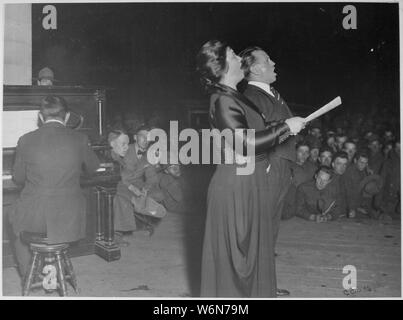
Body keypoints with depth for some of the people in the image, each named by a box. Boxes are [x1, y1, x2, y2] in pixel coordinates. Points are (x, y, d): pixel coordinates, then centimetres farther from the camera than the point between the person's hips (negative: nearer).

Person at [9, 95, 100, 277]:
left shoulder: (26, 140, -7)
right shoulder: (79, 140, -5)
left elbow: (18, 179, 6)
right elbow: (93, 168, 13)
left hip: (33, 216, 0)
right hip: (68, 217, 1)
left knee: (17, 222, 34)